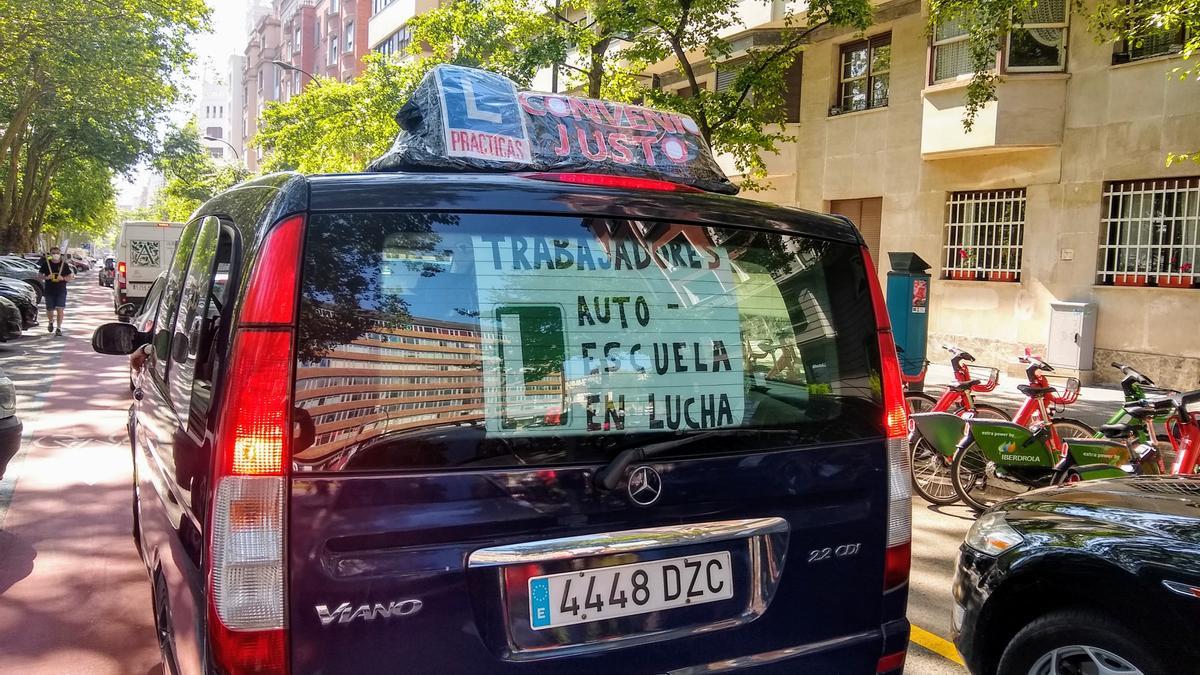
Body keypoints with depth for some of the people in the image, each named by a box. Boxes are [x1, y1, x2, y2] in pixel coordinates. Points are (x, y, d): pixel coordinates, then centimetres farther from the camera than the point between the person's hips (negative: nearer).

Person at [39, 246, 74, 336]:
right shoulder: (46, 264, 0)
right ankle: (51, 322, 39)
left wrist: (63, 278, -16)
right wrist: (46, 277, -16)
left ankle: (59, 328, -2)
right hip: (49, 291, 1)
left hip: (61, 291, -1)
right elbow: (40, 276, 5)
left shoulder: (64, 264, 0)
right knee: (49, 310, 8)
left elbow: (70, 276, 4)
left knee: (60, 309, -9)